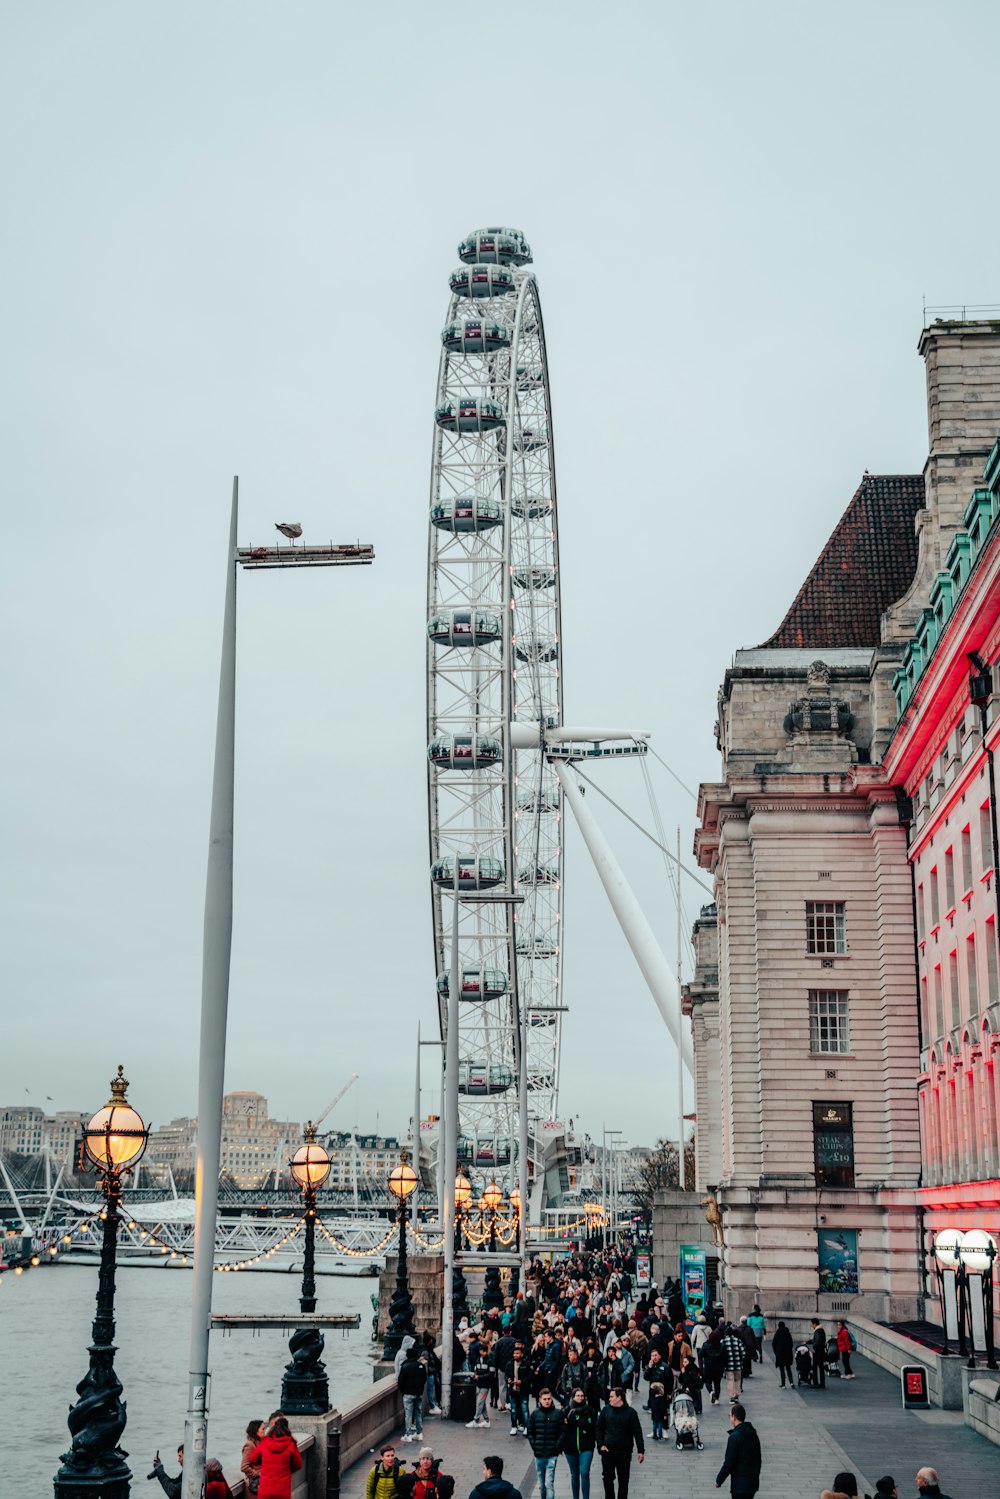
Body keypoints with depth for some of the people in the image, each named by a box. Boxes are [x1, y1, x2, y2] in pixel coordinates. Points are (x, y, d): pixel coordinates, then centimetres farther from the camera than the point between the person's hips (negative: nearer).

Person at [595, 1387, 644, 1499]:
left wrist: (641, 1451, -6)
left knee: (623, 1480, 7)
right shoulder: (606, 1410, -1)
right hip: (607, 1451, 1)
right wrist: (600, 1445, -5)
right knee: (608, 1478, 5)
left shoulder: (630, 1412, -6)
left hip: (624, 1452, -1)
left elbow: (637, 1432, -4)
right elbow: (599, 1428, 5)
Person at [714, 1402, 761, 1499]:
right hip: (753, 1482, 8)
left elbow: (729, 1463, -18)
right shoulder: (753, 1434, 7)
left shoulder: (735, 1437, -18)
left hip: (740, 1484, -8)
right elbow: (758, 1459, 15)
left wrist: (719, 1480, -6)